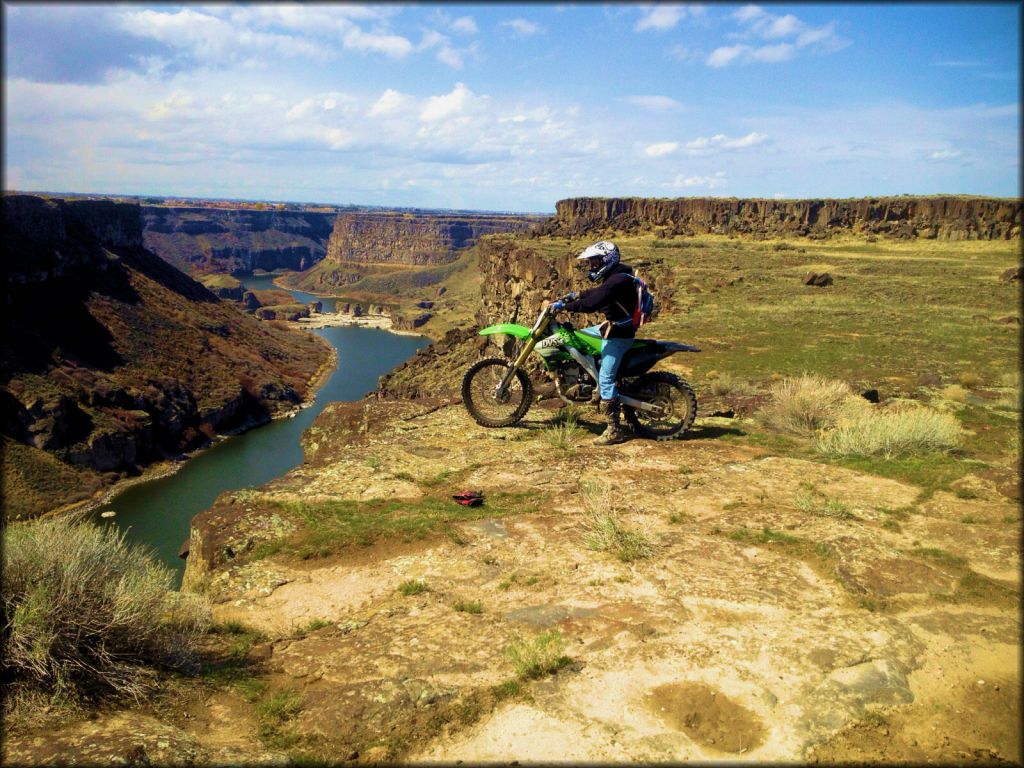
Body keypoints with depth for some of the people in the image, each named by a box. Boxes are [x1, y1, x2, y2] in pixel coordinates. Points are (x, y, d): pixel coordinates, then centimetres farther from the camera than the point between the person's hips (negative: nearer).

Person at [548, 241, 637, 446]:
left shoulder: (617, 280, -22)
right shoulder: (613, 277, 11)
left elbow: (591, 304, -29)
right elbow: (597, 293, 29)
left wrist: (564, 306, -20)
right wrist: (576, 296, 23)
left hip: (618, 334, -11)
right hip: (612, 327, 11)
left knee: (605, 379, -12)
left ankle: (614, 429, -9)